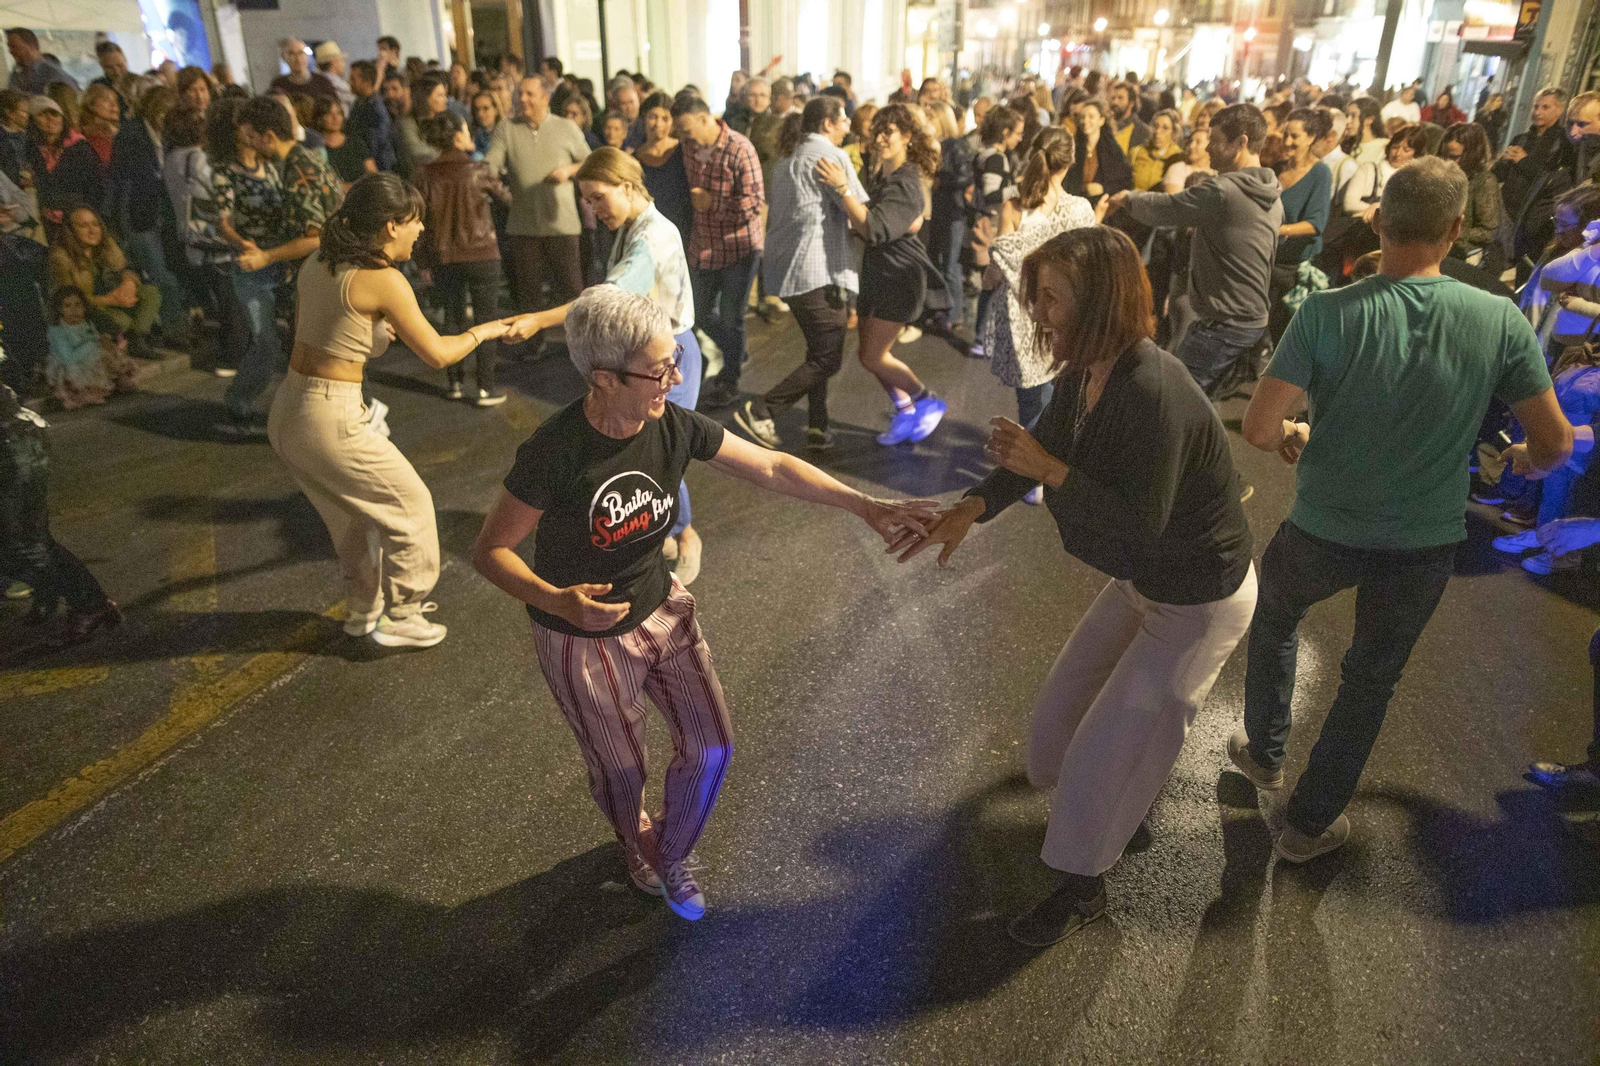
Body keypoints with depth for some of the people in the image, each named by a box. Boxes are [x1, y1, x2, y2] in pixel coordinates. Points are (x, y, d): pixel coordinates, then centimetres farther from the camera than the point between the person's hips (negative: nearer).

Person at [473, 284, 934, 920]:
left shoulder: (674, 427, -15)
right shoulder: (553, 453, -29)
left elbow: (771, 468, -6)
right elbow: (490, 550, -19)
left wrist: (866, 507, -8)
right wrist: (557, 601, -36)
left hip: (661, 610, 4)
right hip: (584, 637, -4)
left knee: (710, 747, 9)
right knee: (620, 768, 17)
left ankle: (670, 856, 41)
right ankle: (636, 846, 55)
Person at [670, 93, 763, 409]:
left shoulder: (740, 150, -19)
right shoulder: (689, 148, 1)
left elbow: (755, 203, -20)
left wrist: (712, 202, -20)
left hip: (739, 247, -7)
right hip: (703, 246, 7)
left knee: (731, 318, 3)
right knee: (702, 313, 16)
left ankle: (730, 380, 23)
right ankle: (736, 355, 42)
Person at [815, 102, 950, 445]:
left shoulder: (904, 185, -17)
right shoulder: (877, 178, 11)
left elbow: (873, 228, -30)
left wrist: (842, 188, -32)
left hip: (899, 276, -9)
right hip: (876, 274, 9)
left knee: (875, 356, -6)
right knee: (867, 353, 10)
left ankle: (928, 402, 13)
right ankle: (905, 412, 23)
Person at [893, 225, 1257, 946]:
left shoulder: (1152, 396, -36)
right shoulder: (1085, 373, -8)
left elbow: (1137, 531, -34)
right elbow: (1044, 450, 3)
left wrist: (1049, 470, -30)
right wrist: (969, 509, -11)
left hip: (1199, 603, -8)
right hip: (1144, 582, 9)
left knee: (1108, 745, 3)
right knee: (1066, 699, 20)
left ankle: (1080, 890, 29)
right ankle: (1125, 808, 50)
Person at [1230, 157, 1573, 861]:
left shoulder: (1326, 313, -20)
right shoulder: (1500, 320, -14)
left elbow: (1258, 429, -24)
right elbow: (1556, 444, -7)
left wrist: (1292, 434, 0)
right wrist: (1526, 461, 17)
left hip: (1323, 532, -1)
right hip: (1426, 543, 2)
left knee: (1273, 621, 31)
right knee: (1371, 679, 22)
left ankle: (1263, 753, 48)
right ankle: (1311, 822, 36)